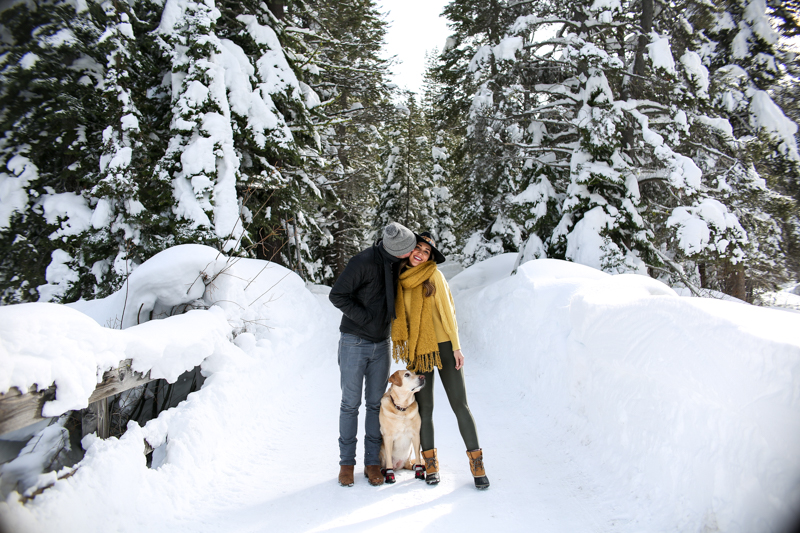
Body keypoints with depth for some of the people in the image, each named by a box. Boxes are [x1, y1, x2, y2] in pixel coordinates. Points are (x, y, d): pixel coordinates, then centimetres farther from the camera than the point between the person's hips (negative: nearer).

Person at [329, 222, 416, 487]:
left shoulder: (397, 263, 0)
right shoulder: (363, 262, -19)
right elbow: (337, 295, -16)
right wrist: (366, 319, -18)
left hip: (382, 345, 5)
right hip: (354, 343, -5)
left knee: (376, 403, 8)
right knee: (351, 403, 4)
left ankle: (372, 462, 19)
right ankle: (346, 462, 19)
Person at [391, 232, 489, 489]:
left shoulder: (434, 275, -4)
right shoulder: (400, 279, 6)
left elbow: (447, 311, -3)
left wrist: (456, 346, -6)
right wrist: (402, 350, 10)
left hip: (443, 347, -3)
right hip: (417, 351, 3)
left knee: (460, 405, -2)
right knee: (424, 408, 6)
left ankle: (477, 463, 9)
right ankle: (430, 463, 20)